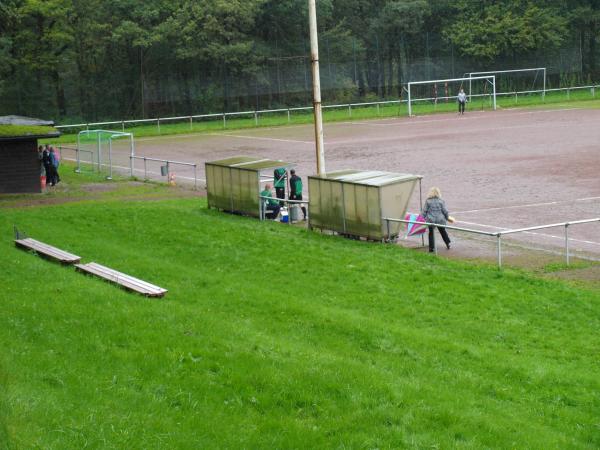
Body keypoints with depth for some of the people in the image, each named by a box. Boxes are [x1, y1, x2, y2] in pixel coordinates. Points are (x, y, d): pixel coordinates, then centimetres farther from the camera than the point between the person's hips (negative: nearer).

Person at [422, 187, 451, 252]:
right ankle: (448, 244, 30)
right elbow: (445, 211, -1)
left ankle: (432, 247, 7)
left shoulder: (428, 201, -4)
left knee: (431, 233, 9)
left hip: (430, 220, -1)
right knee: (443, 231, 22)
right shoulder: (441, 201, -3)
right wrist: (447, 218, 14)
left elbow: (424, 211, -3)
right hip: (440, 220, 1)